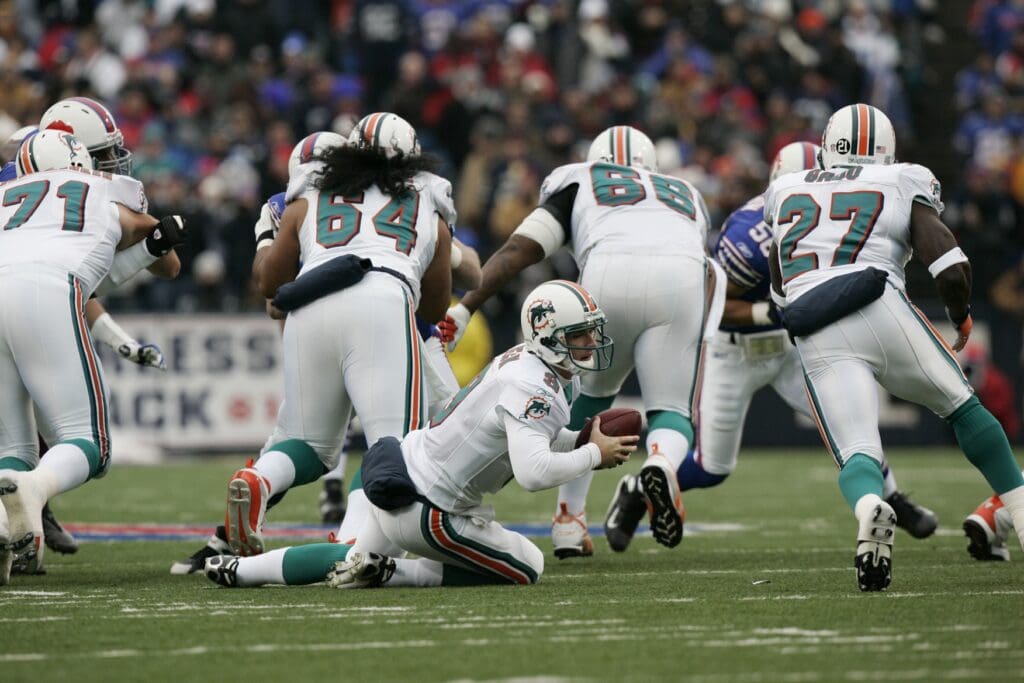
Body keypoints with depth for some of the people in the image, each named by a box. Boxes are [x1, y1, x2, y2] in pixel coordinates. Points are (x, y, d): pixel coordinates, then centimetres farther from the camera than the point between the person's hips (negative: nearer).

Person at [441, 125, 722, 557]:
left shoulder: (579, 182, 31)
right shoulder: (685, 195, 39)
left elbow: (520, 249, 19)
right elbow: (713, 278, 30)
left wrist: (463, 309, 17)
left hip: (610, 277, 0)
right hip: (683, 279, 0)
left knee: (588, 396, 24)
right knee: (671, 411, 10)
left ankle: (569, 521, 20)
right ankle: (662, 462, -25)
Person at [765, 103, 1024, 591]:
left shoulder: (786, 192, 26)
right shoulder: (903, 186, 16)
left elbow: (780, 287, 36)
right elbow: (952, 270, 5)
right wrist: (961, 317, 25)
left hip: (817, 341, 1)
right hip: (881, 311, -1)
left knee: (857, 454, -6)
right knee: (963, 408, 19)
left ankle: (868, 508, -41)